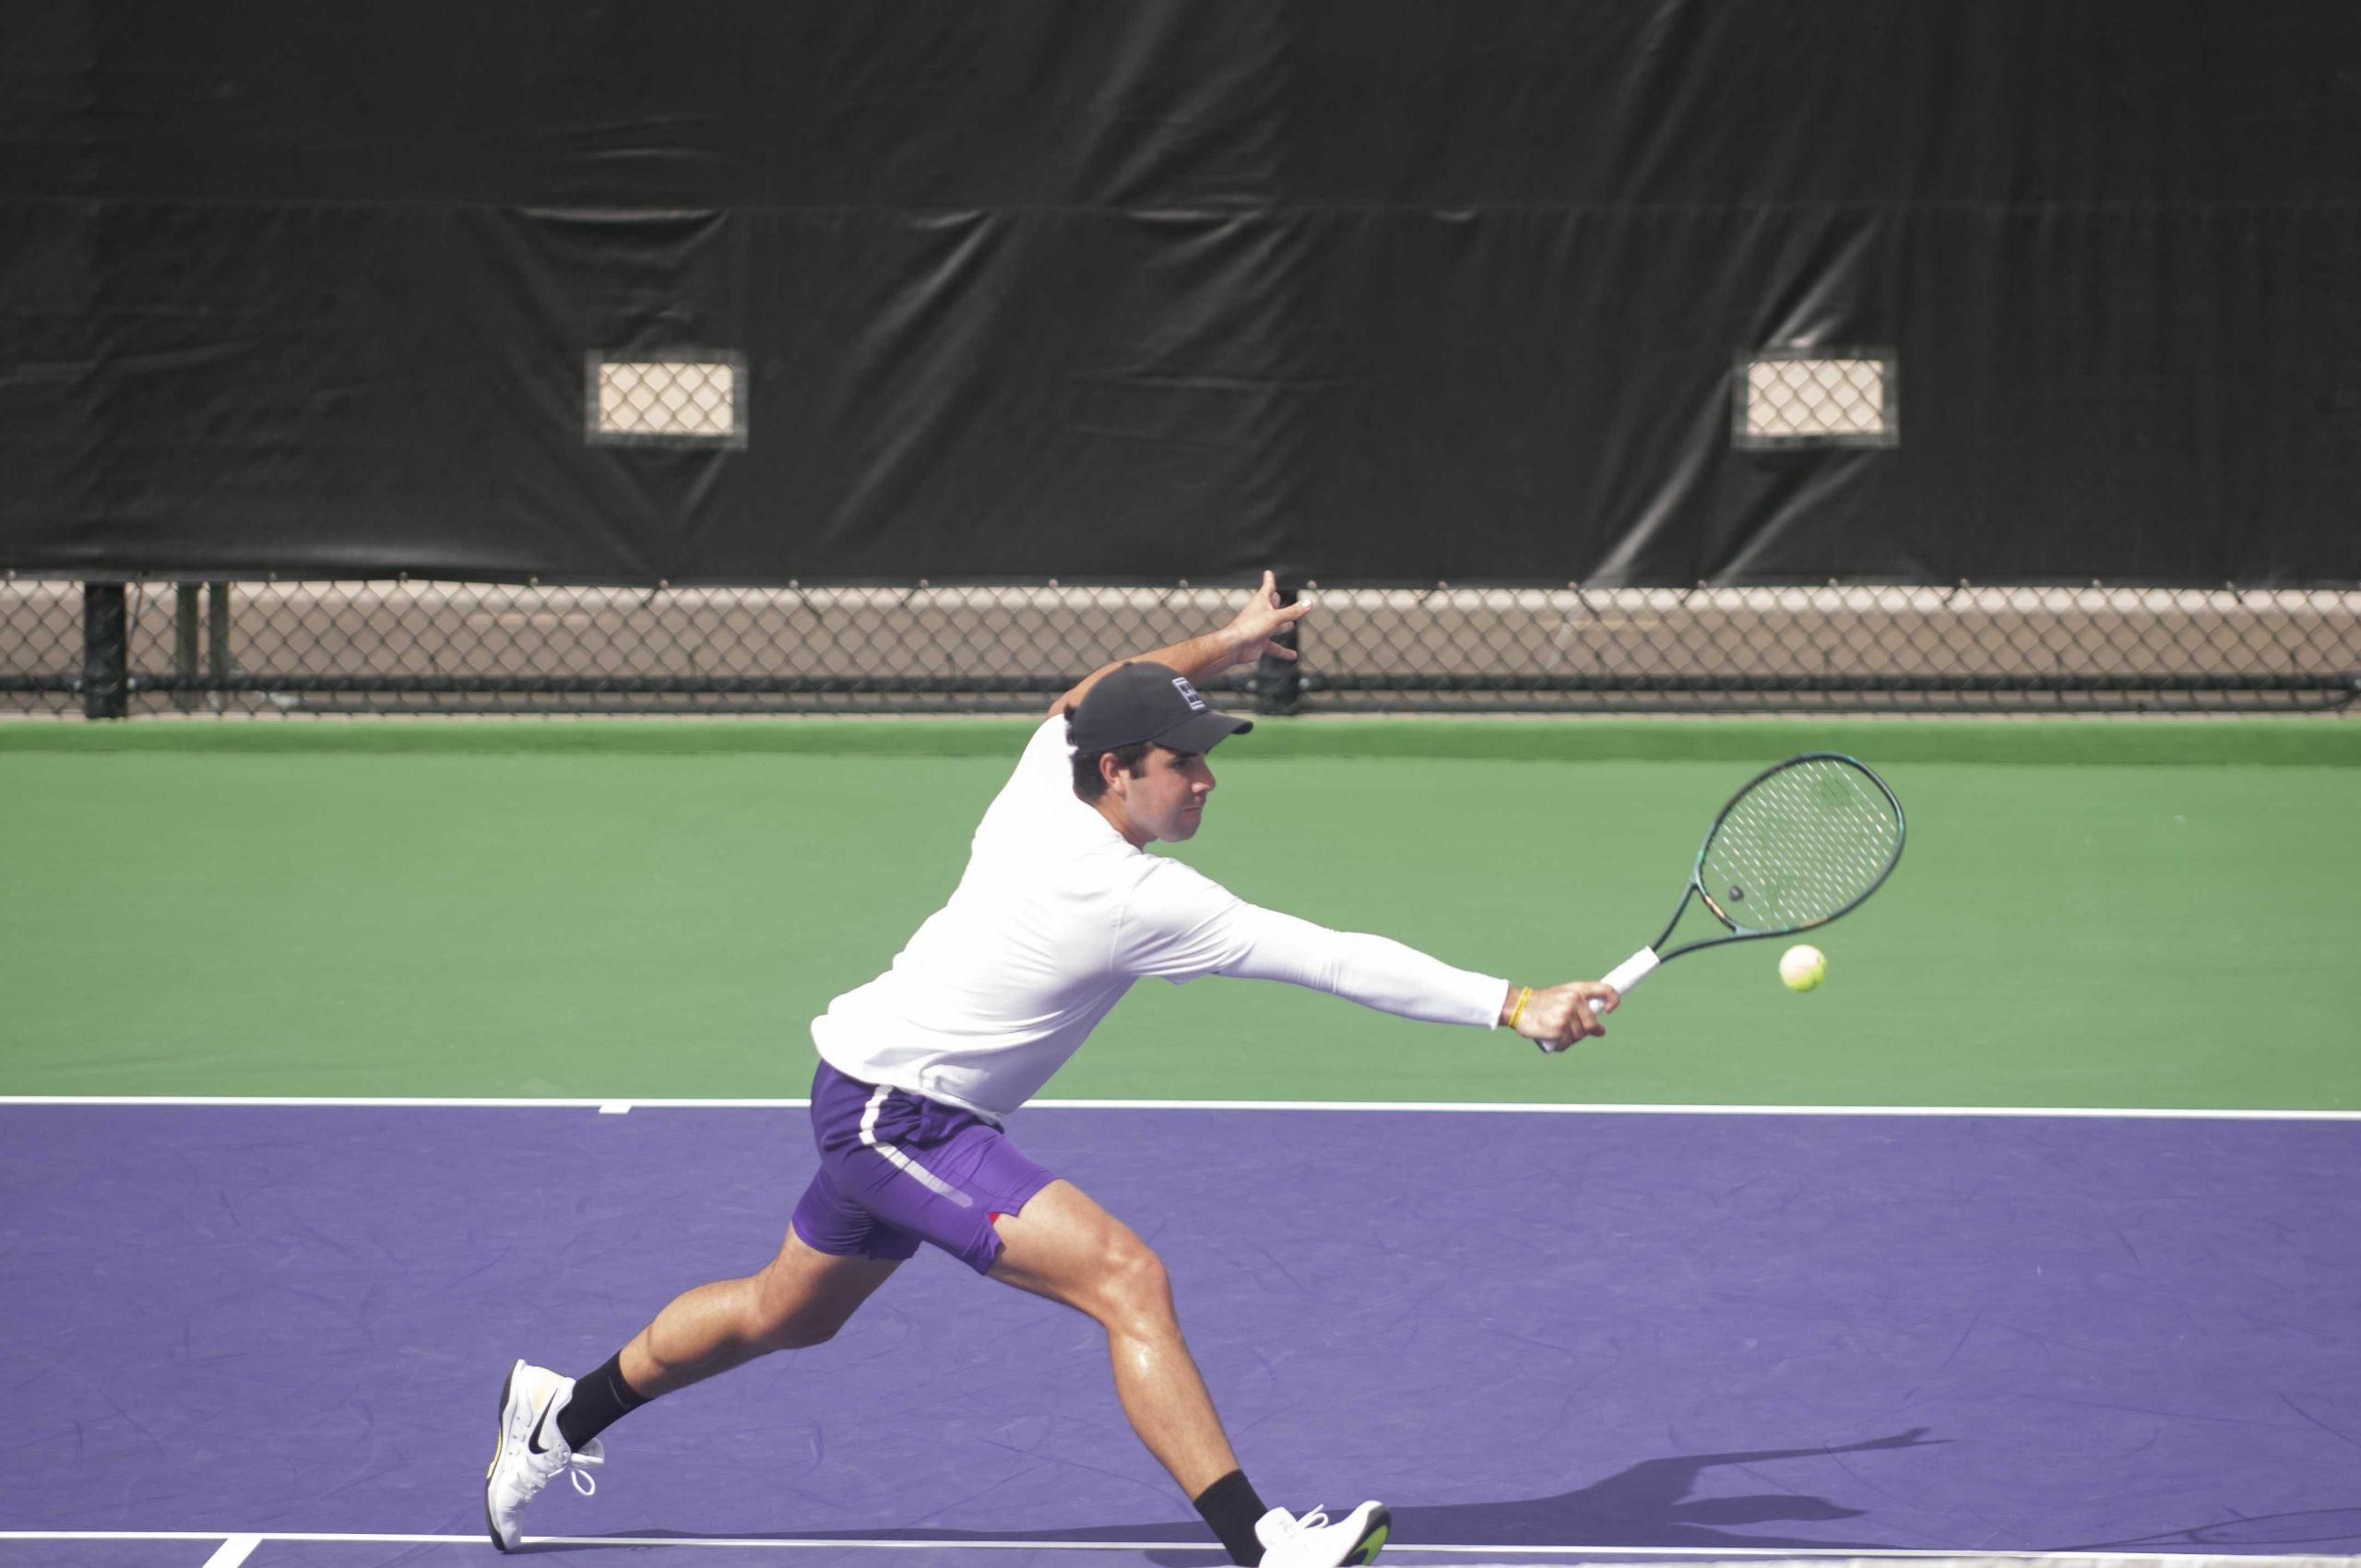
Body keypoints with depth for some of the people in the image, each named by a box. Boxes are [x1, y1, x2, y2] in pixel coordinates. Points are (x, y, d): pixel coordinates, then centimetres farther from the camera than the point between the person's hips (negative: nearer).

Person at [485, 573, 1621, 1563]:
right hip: (895, 1116, -10)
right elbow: (1332, 960, -27)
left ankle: (562, 1416, 47)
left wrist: (1220, 647, 26)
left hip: (871, 1101, 10)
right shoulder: (1136, 900, -26)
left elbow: (1080, 702, 24)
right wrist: (1513, 1008, -27)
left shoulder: (1045, 782, -3)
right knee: (1125, 1280, -22)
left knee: (786, 1315, 28)